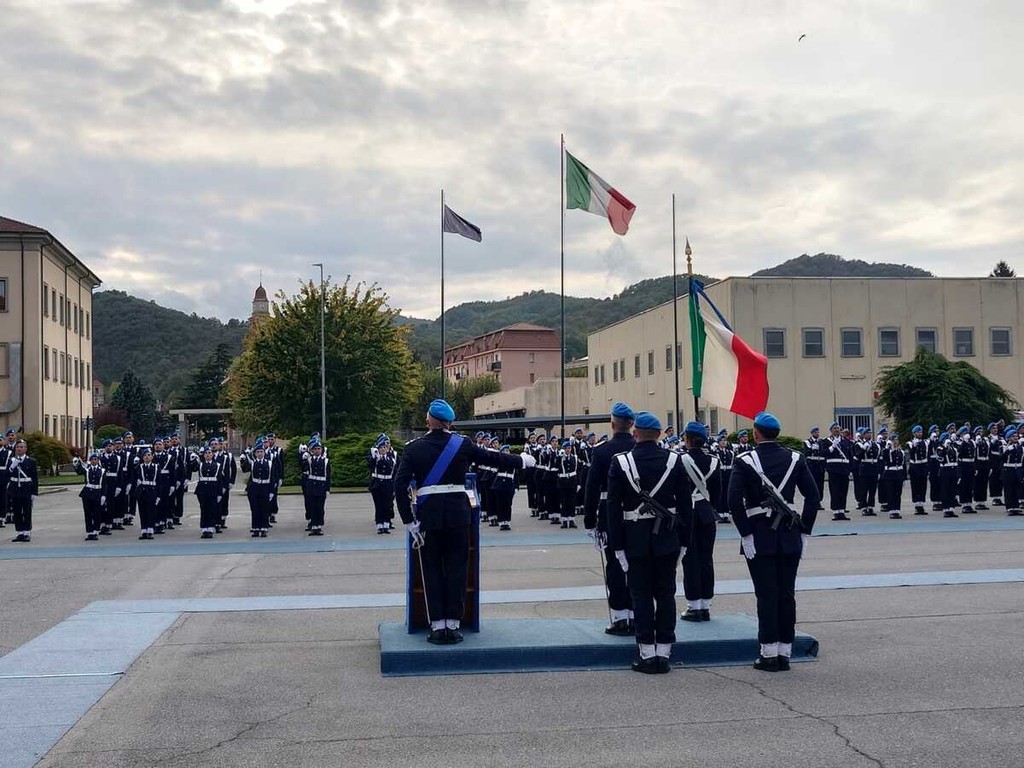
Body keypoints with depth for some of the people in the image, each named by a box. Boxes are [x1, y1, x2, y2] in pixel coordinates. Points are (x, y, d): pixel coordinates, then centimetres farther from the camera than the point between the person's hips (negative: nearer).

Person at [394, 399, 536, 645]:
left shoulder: (413, 448, -1)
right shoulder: (463, 445, 0)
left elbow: (400, 484, -8)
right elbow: (492, 458, 9)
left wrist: (409, 521, -4)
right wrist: (522, 460, 25)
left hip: (428, 514, 0)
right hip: (457, 511, 0)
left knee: (432, 570, 8)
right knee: (456, 568, 8)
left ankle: (438, 627, 8)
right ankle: (453, 625, 9)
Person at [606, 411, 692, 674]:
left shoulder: (620, 463, -7)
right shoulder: (675, 461, -1)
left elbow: (613, 507, -7)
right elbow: (685, 504, 1)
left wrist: (617, 545, -1)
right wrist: (683, 541, 9)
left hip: (635, 540, -2)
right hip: (667, 541, 2)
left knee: (641, 595, 4)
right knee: (665, 594, 8)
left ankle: (647, 654, 6)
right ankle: (664, 653, 10)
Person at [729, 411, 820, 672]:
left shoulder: (745, 462, -7)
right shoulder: (795, 459, 3)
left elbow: (734, 499, -16)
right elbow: (812, 495, 0)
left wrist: (745, 534, -11)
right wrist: (804, 531, 4)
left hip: (760, 537, -3)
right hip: (790, 537, 3)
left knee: (766, 594, 1)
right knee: (787, 594, 8)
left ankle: (769, 654, 4)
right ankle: (785, 653, 13)